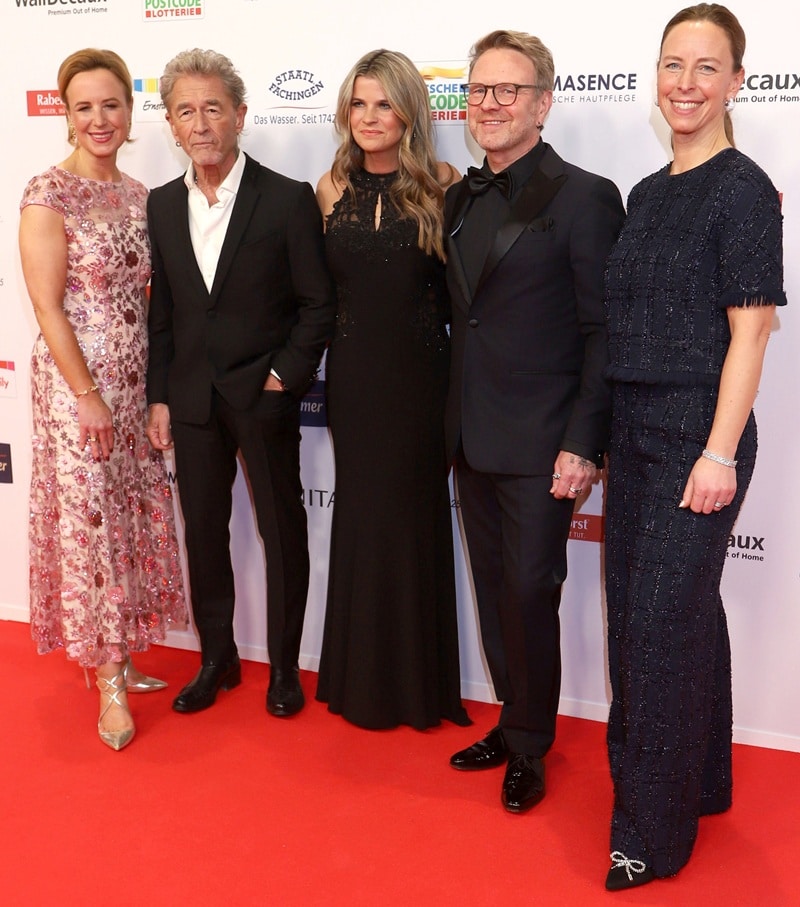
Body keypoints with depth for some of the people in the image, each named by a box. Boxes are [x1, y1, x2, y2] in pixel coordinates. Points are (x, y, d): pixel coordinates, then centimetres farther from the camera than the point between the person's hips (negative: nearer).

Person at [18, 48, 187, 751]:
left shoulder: (139, 196, 9)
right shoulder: (48, 195, -10)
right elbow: (48, 307, -13)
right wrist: (87, 396, -15)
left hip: (135, 383, 6)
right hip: (76, 382, -6)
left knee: (135, 520, 12)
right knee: (88, 523, 0)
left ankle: (120, 659, 28)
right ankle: (108, 686, 12)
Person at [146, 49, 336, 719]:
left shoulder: (289, 199, -8)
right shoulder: (162, 205, 5)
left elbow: (319, 305, -6)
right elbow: (162, 309, 8)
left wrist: (285, 376, -12)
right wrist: (160, 397, 6)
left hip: (265, 395, -4)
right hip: (192, 399, 4)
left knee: (283, 532, 7)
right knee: (203, 532, 13)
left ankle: (285, 665, 24)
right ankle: (217, 658, 30)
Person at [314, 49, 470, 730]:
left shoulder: (442, 185, -3)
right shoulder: (332, 189, 5)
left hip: (421, 373, -2)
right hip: (354, 374, 3)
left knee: (416, 515, 7)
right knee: (362, 515, 11)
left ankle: (419, 680, 25)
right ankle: (364, 678, 27)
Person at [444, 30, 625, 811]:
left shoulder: (584, 198, -9)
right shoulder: (460, 199, 11)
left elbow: (604, 333, -11)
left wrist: (583, 444, -16)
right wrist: (456, 417, 9)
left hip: (539, 445, -6)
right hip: (472, 439, 6)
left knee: (530, 595, 2)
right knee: (494, 591, 15)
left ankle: (528, 747, 22)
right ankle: (514, 721, 32)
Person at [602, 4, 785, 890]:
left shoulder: (742, 190, -9)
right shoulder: (647, 195, 13)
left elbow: (748, 331, -14)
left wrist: (720, 453, -18)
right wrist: (606, 438, 14)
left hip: (697, 434, -8)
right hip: (635, 433, 8)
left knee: (662, 620, -4)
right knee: (654, 610, 16)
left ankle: (654, 827, 13)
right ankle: (699, 779, 35)